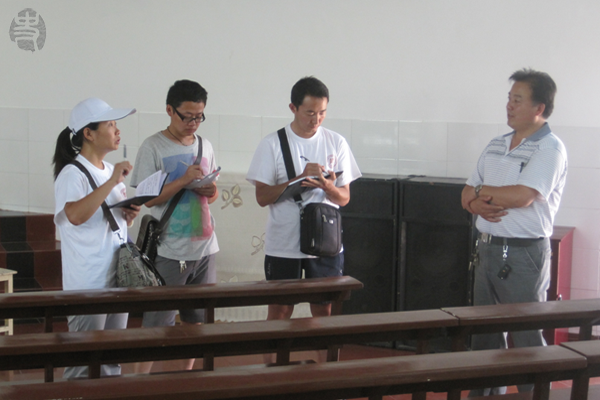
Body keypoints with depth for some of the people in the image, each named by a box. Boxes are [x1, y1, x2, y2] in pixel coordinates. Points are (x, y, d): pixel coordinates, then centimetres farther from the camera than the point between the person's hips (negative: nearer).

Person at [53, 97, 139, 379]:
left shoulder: (111, 171, 13)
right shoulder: (72, 173, -12)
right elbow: (76, 215, -30)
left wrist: (130, 215, 3)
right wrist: (112, 182, -28)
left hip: (118, 277, 8)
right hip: (88, 282, -8)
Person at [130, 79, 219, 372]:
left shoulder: (205, 146, 11)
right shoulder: (153, 148, -7)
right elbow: (148, 198, -13)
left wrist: (211, 191, -4)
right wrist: (185, 179, -21)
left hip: (204, 247, 6)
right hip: (169, 251, -6)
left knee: (195, 320, 13)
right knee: (156, 325, -2)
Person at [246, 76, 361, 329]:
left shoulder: (336, 143, 5)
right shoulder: (272, 144, -2)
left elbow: (344, 198, 6)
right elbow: (262, 197, -7)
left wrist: (327, 187, -17)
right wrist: (301, 178, -18)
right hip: (283, 245, -2)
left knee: (324, 310, 8)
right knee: (280, 310, 5)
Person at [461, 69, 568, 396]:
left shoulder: (550, 148, -10)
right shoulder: (496, 145, 13)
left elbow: (522, 196, -22)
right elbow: (468, 195, 14)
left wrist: (480, 191, -6)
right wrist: (479, 205, -10)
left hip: (524, 253, -8)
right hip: (488, 247, 8)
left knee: (526, 338, 0)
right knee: (484, 331, 15)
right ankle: (486, 393, 26)